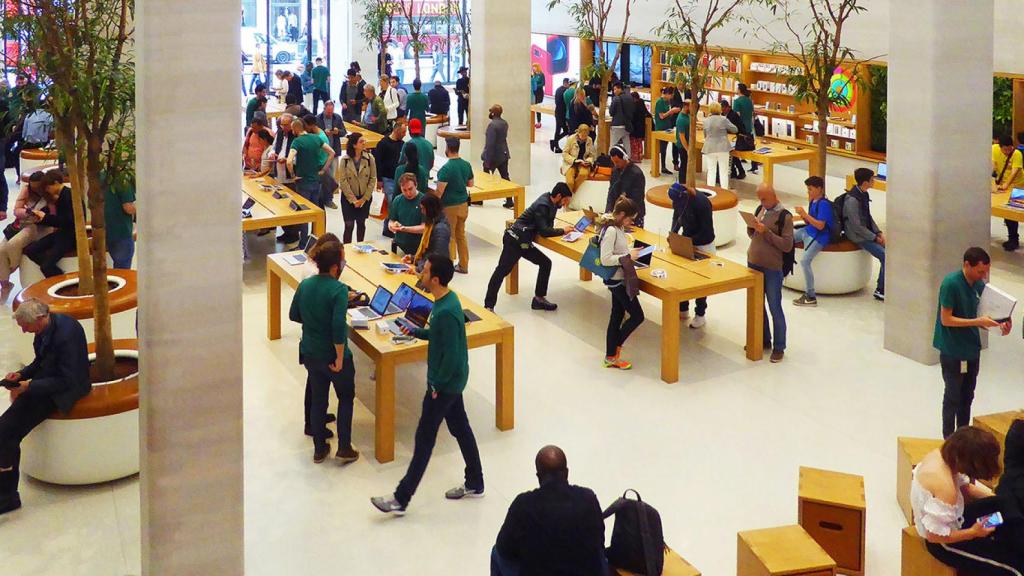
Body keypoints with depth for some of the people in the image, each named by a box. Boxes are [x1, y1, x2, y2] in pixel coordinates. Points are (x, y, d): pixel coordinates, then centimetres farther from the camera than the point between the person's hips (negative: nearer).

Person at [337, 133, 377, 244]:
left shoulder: (369, 158, -6)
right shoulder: (345, 160, -9)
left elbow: (373, 179, -4)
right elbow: (343, 181, -9)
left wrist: (364, 199, -8)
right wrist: (353, 199, -11)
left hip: (365, 197, 1)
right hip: (348, 197, -1)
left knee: (361, 224, 11)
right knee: (349, 225, -2)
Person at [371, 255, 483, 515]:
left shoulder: (446, 312, -29)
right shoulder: (446, 300, 1)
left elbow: (451, 356, -28)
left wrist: (437, 385, -17)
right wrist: (416, 332, 6)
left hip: (445, 384, -10)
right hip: (452, 381, 10)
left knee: (424, 438, -1)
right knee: (460, 428, 20)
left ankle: (401, 499, 7)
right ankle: (475, 484, 34)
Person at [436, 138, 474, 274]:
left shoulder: (446, 168, -22)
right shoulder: (466, 165, -1)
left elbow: (439, 191, -23)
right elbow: (470, 184, 12)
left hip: (450, 206, -6)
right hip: (463, 205, 7)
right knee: (461, 235, 17)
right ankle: (463, 265, 24)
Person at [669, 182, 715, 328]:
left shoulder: (701, 202, -29)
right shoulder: (678, 200, -9)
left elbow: (706, 231, -25)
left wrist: (689, 241, -29)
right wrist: (673, 232, -10)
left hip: (703, 246, -6)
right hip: (687, 241, 6)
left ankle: (700, 315, 16)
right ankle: (683, 309, 26)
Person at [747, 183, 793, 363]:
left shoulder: (784, 216, -13)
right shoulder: (761, 209, 7)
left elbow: (787, 245, -16)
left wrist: (766, 232, -22)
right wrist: (751, 227, -5)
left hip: (772, 268, -7)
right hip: (753, 263, 7)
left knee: (775, 308, 0)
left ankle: (779, 347, 10)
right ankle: (764, 340, 30)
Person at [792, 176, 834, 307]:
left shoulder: (824, 204, -16)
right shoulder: (813, 202, 9)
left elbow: (820, 225, -22)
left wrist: (805, 214, -20)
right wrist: (802, 214, -4)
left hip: (818, 237, -10)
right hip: (808, 232, 10)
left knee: (805, 261, -24)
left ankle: (811, 297, -19)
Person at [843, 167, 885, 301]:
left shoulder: (864, 194, 6)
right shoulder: (852, 200, -23)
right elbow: (857, 226, -22)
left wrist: (879, 233, 5)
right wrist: (875, 238, -15)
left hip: (868, 232, 9)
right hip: (858, 236, -9)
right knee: (885, 256, -18)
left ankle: (883, 286, 8)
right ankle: (880, 291, -8)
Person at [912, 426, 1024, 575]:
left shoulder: (939, 454, -13)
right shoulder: (945, 487, -37)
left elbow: (965, 487, 5)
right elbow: (934, 536, -31)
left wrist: (1000, 499, -2)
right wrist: (973, 533, -20)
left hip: (947, 520, 9)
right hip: (943, 543, -9)